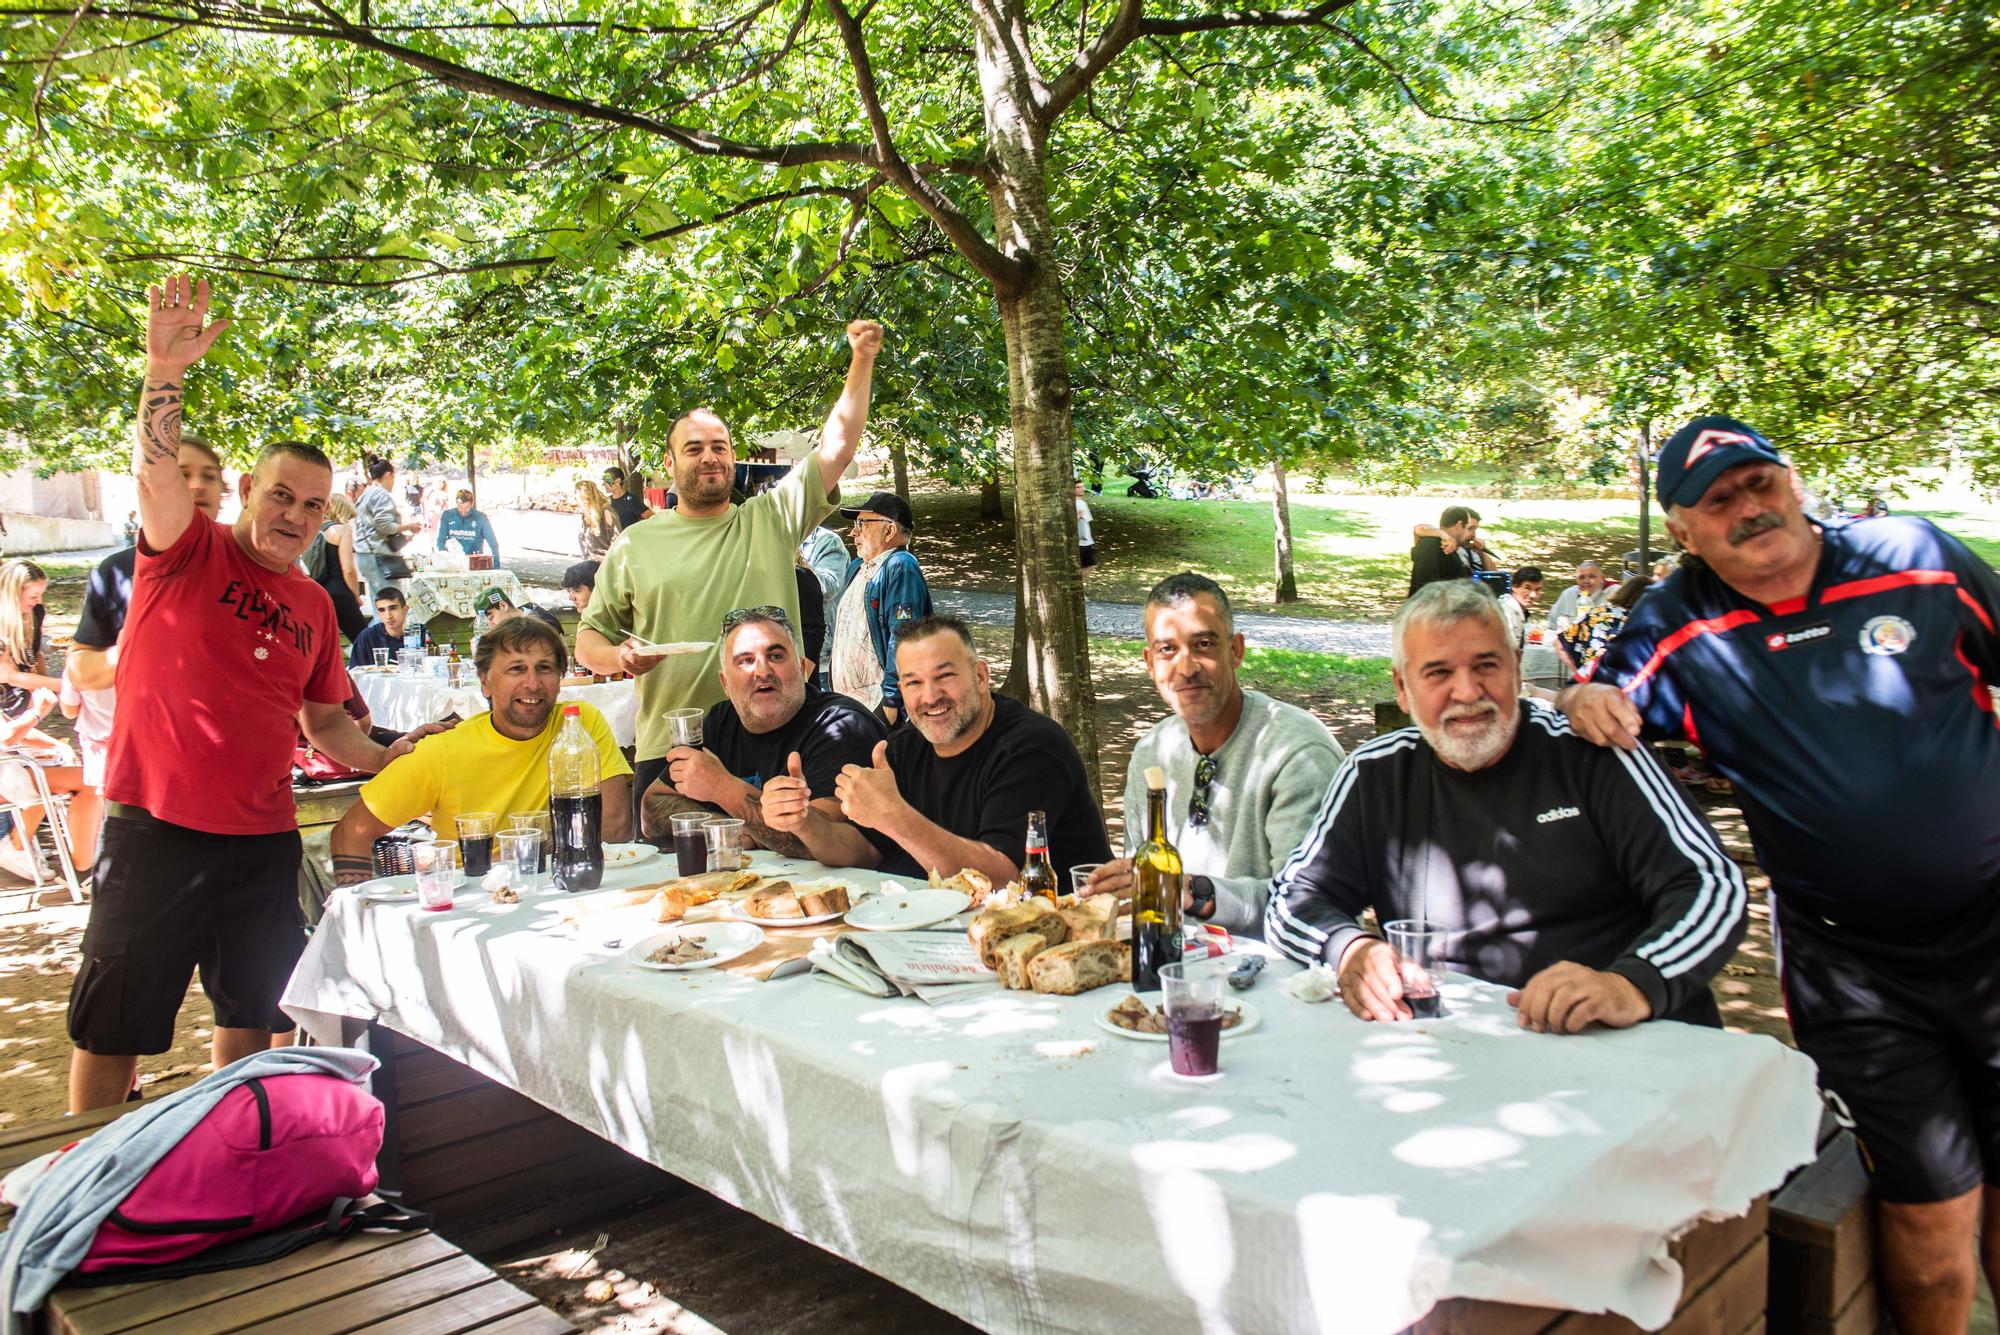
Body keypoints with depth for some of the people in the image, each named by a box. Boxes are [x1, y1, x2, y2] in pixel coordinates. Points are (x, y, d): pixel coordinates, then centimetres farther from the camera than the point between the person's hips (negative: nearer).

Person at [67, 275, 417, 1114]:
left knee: (252, 1016, 16)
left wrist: (387, 759, 3)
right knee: (113, 1025, 6)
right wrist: (164, 373, -39)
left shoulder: (315, 605, 9)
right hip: (158, 826, -5)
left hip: (264, 839, 5)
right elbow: (157, 471, -25)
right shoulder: (189, 551, -4)